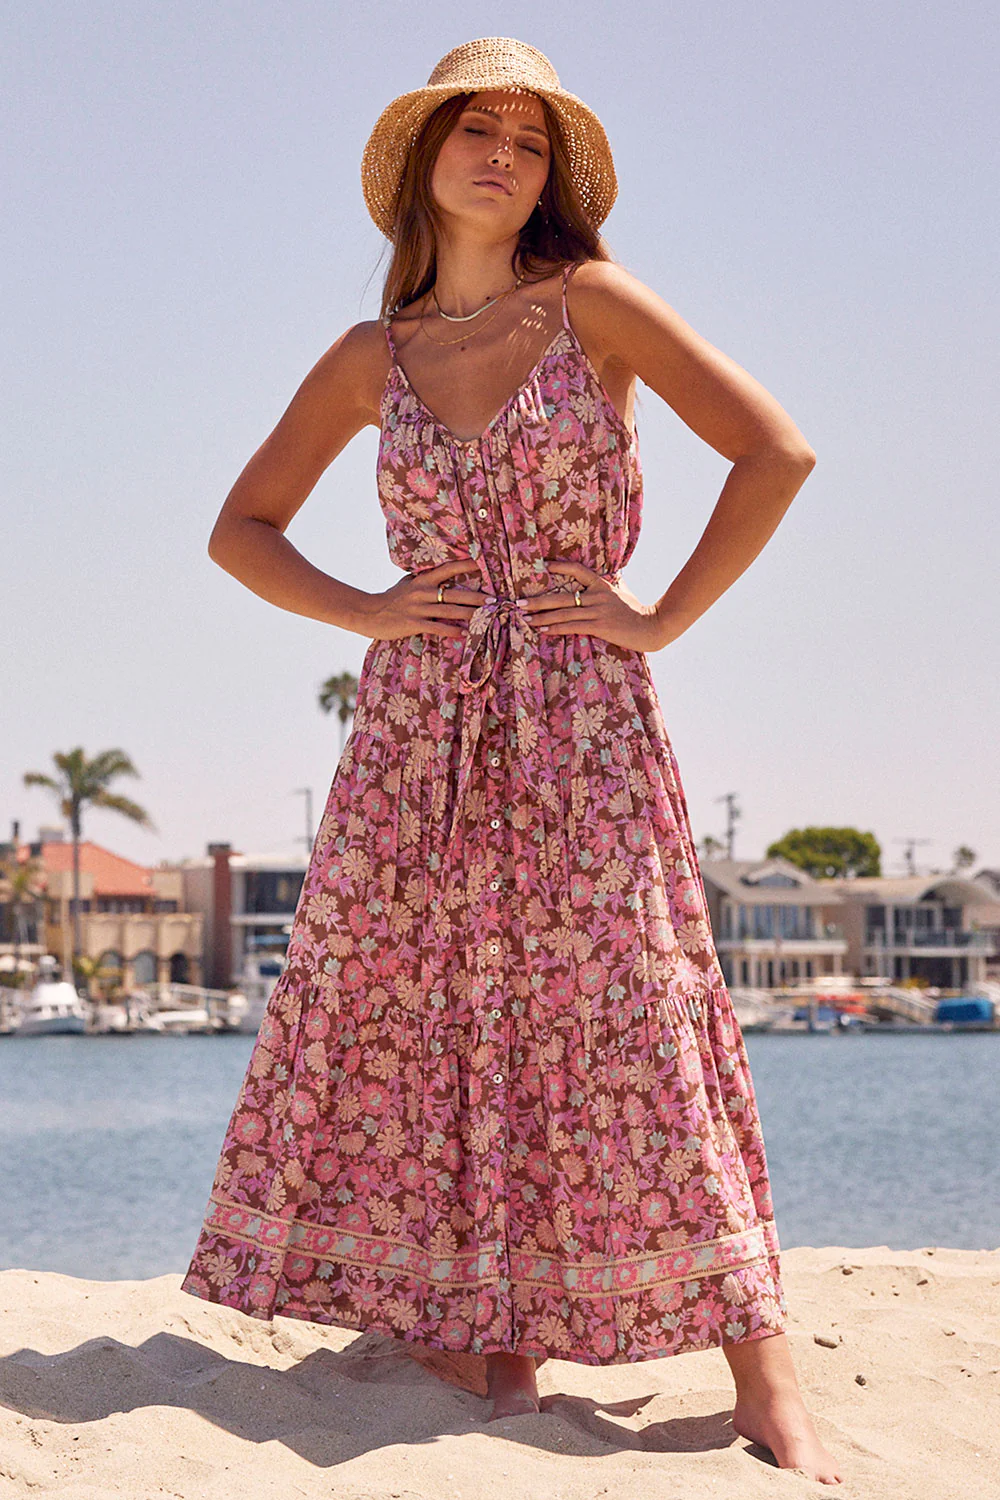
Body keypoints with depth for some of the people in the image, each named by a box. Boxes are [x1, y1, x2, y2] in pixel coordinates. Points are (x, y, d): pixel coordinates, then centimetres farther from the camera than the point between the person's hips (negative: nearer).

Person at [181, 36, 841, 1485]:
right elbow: (241, 527, 17)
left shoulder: (592, 303, 1)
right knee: (426, 1029, -1)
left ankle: (766, 1381, -2)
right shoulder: (370, 359, 10)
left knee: (623, 1029, -8)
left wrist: (666, 617, -5)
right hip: (421, 735, 4)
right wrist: (362, 610, 2)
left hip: (583, 726, -3)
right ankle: (501, 1350, 10)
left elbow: (778, 451, -3)